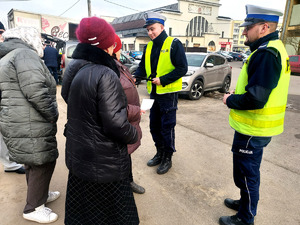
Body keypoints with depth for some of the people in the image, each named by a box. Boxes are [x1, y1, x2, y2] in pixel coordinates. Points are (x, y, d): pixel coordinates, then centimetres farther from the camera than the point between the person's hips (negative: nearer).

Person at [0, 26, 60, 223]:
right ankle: (33, 208, 19)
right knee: (43, 162, 3)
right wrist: (53, 115, -14)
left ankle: (40, 194, 40)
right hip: (29, 126, -10)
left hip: (18, 123, 10)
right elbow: (36, 91, -27)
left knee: (33, 162, 22)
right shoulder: (25, 55, -13)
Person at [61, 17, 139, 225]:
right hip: (104, 162, -8)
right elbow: (115, 124, -28)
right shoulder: (105, 75, -24)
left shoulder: (74, 70, 2)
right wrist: (134, 135, -7)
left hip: (78, 155, 8)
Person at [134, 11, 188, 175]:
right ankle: (159, 153, 33)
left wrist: (162, 80, -20)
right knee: (154, 126, 15)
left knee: (167, 127, 2)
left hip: (168, 93, -7)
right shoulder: (148, 47, 11)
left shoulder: (174, 44, -8)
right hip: (154, 93, 7)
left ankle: (168, 158, 19)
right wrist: (135, 77, -7)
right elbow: (143, 67, 13)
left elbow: (182, 68, -13)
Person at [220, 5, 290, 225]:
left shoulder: (266, 53, -23)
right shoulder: (273, 48, 11)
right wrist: (238, 94, 6)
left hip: (252, 130, -10)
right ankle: (245, 202, 44)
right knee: (248, 172, 24)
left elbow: (255, 99, -29)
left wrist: (230, 100, -12)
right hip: (257, 127, 10)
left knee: (246, 174, 7)